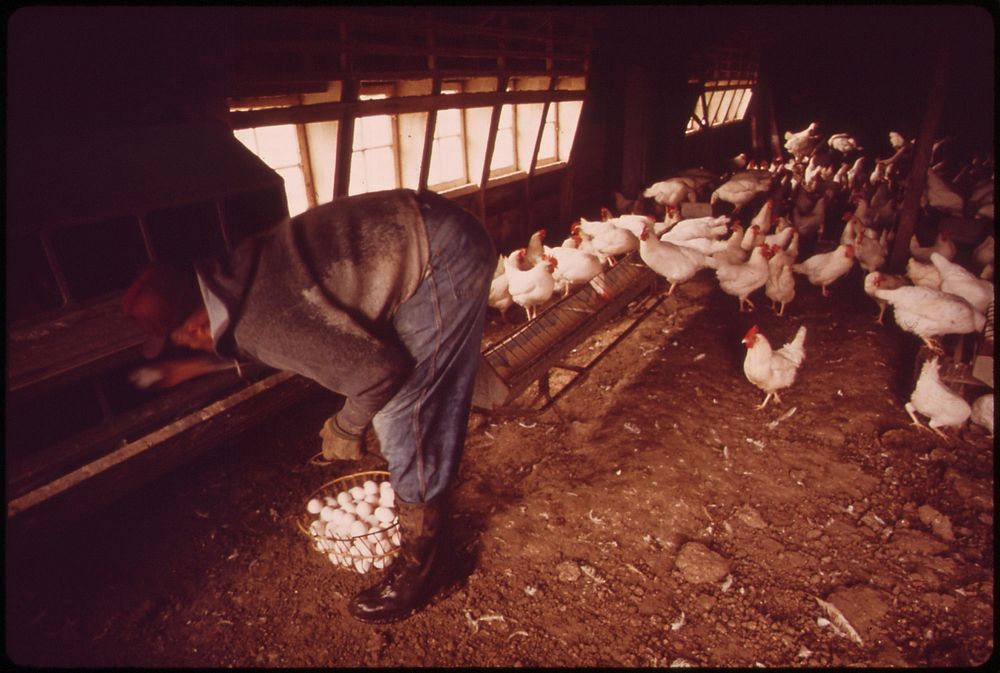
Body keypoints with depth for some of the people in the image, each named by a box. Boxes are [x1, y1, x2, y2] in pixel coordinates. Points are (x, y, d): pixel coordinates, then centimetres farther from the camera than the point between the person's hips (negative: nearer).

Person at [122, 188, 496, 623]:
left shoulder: (263, 323, -22)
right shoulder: (233, 275, 8)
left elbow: (377, 369, -20)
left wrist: (345, 428, -1)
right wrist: (185, 369, 45)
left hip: (442, 257, -10)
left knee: (407, 416, -6)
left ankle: (414, 577, 11)